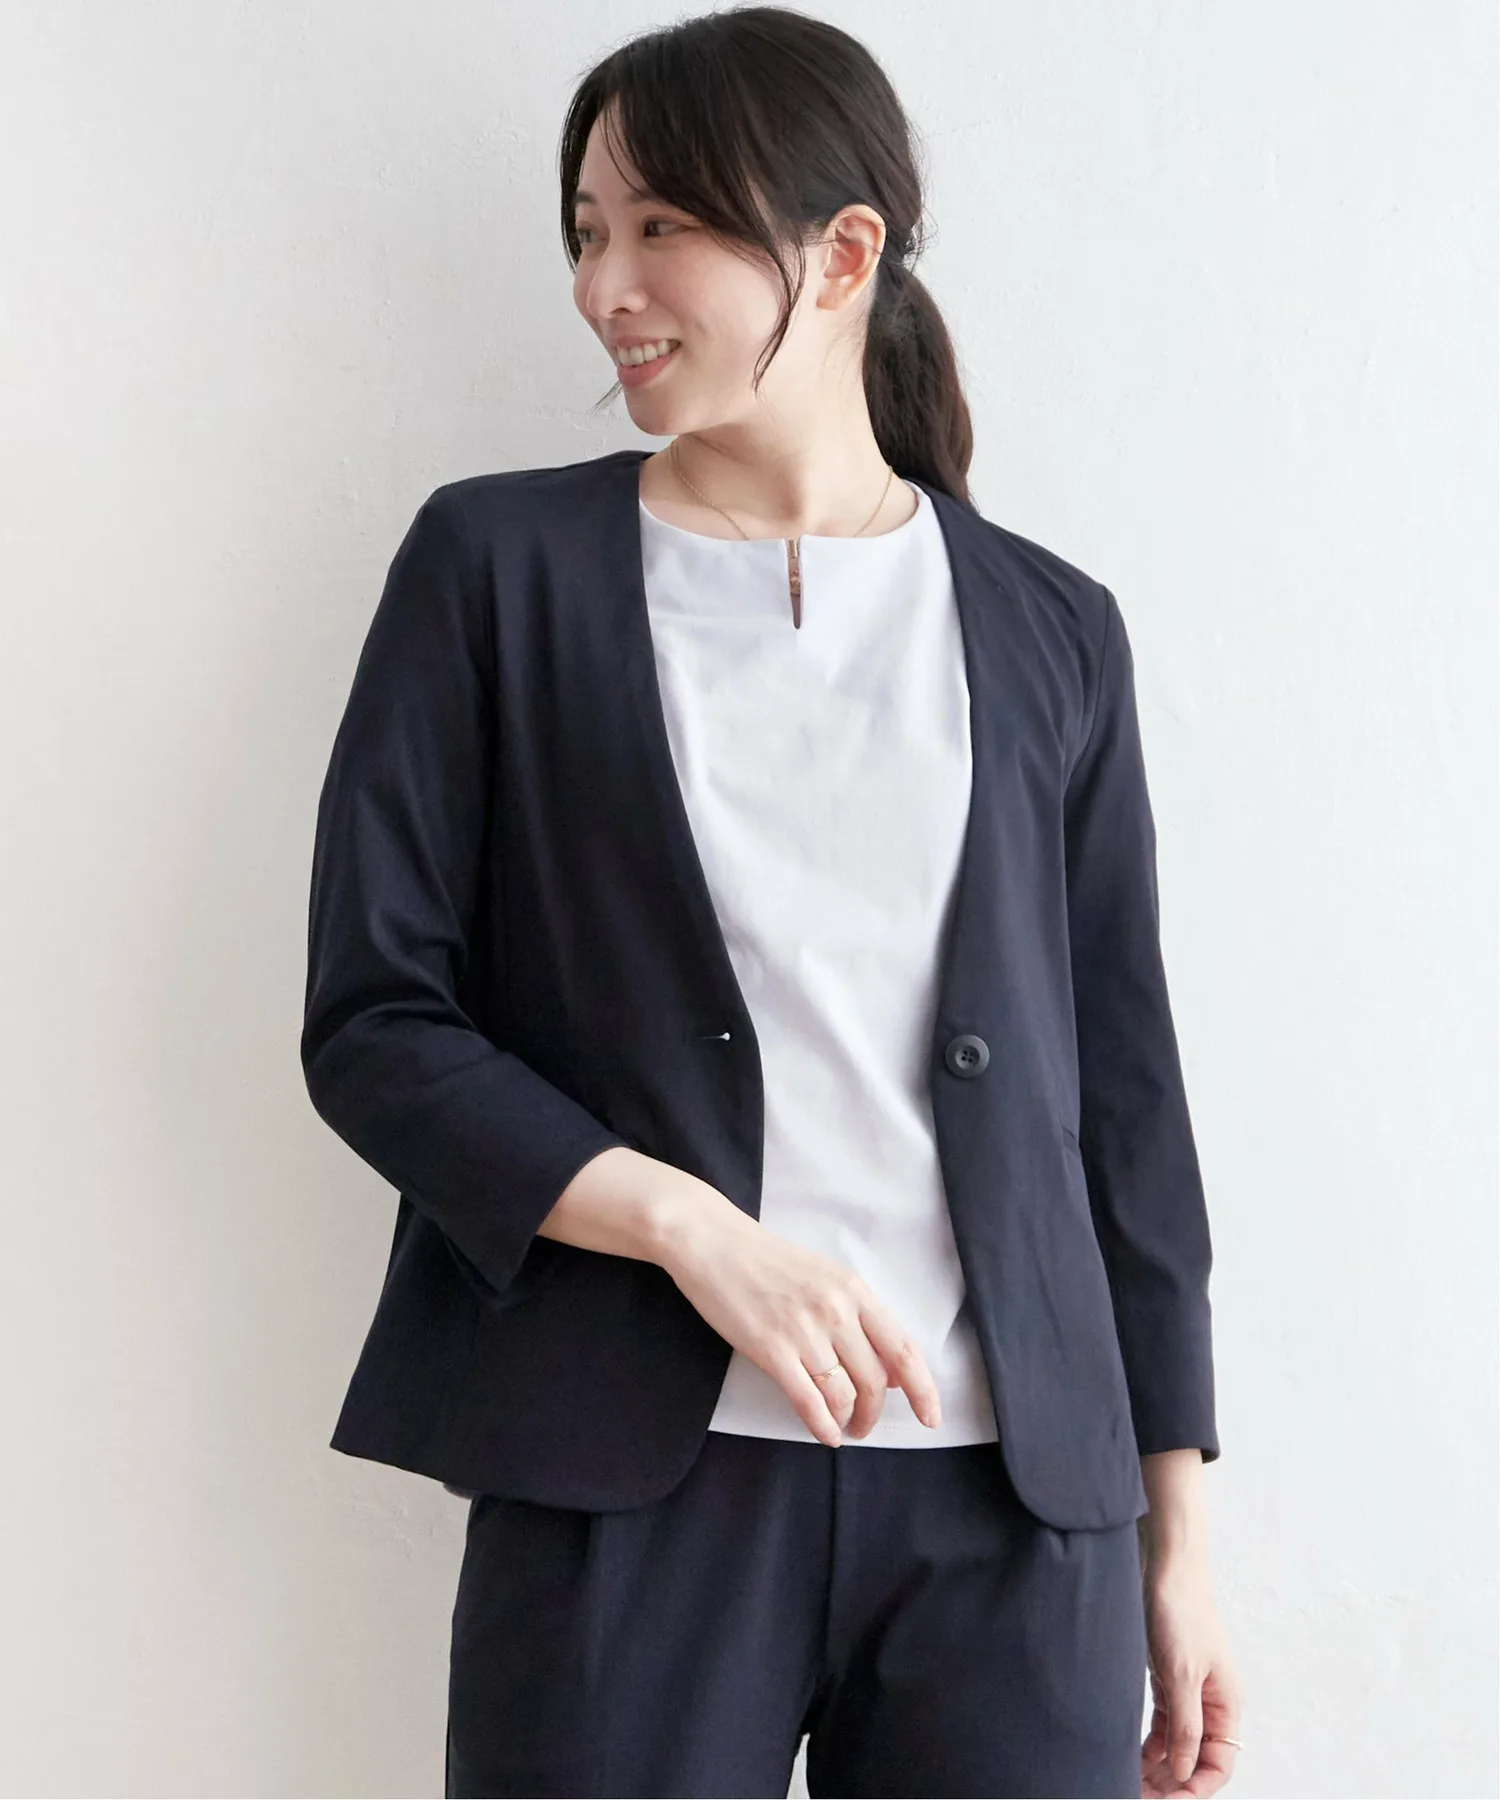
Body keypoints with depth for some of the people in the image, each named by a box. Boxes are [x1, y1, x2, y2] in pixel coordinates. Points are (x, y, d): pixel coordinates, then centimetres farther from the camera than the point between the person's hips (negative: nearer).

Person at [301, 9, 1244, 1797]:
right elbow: (370, 1021, -1)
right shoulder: (499, 564, 4)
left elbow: (1122, 1097, 10)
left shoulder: (1048, 630, 8)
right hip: (630, 1490, -1)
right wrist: (693, 1228, -14)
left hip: (1013, 1505, 2)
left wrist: (1173, 1531, 9)